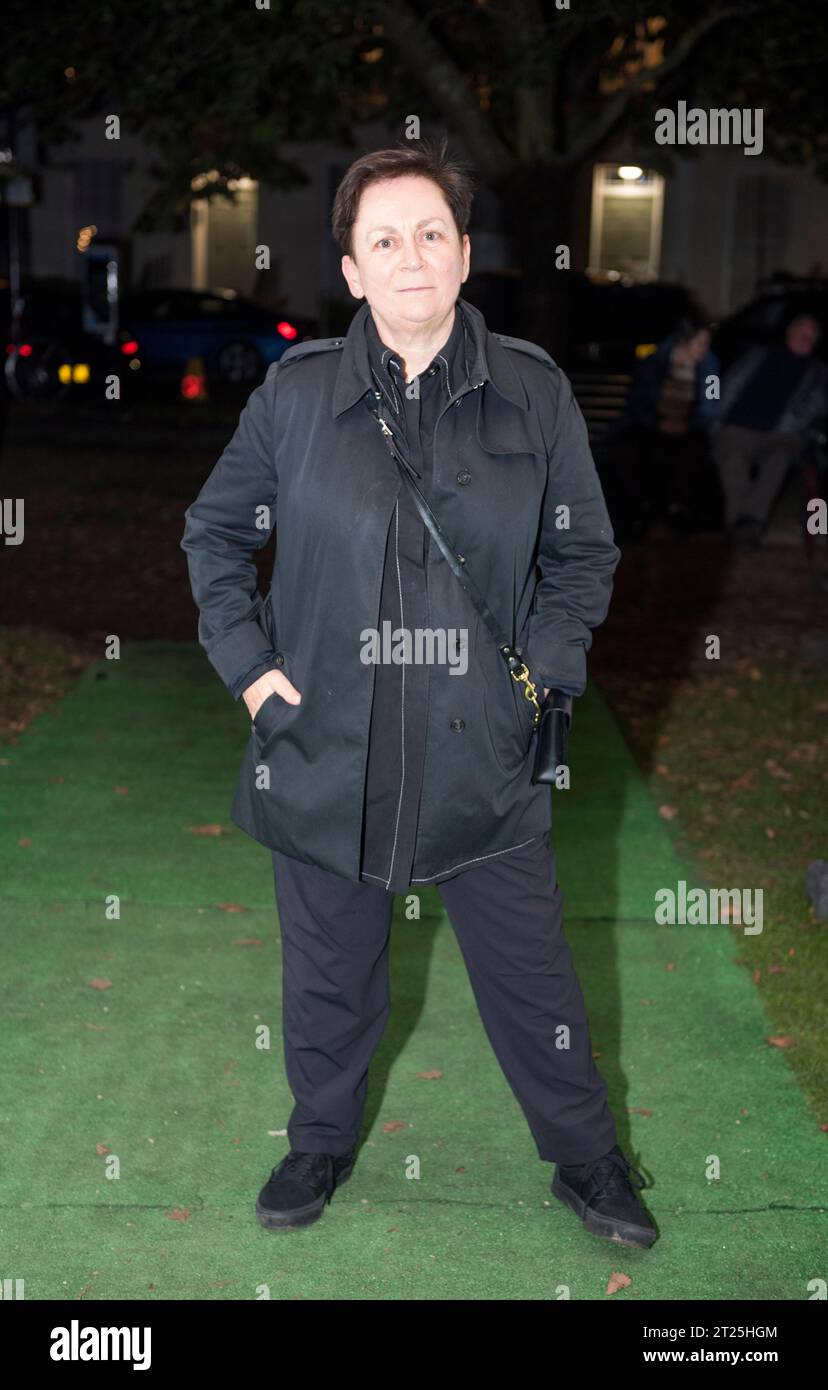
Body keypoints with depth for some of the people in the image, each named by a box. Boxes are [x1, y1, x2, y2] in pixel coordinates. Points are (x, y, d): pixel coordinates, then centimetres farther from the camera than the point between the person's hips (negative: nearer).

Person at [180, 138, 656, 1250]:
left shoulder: (536, 393, -2)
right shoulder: (294, 393, -3)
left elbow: (585, 551, 10)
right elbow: (215, 532, 10)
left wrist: (543, 666, -2)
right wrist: (248, 660, 0)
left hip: (484, 758, 0)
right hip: (325, 754, 0)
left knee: (534, 981, 12)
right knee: (328, 981, 17)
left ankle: (586, 1158, 34)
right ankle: (323, 1140, 42)